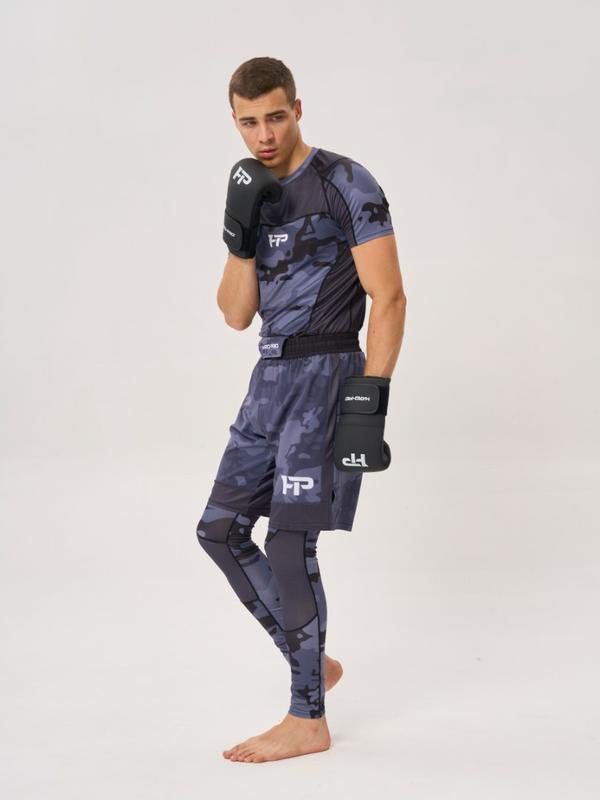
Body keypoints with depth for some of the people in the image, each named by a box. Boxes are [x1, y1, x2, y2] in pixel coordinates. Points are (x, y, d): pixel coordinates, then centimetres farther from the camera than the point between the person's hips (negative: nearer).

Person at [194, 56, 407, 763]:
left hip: (327, 373, -8)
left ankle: (308, 721, 0)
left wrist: (370, 399, -21)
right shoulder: (253, 195, 13)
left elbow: (388, 298, -13)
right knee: (220, 529, 8)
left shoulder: (347, 185, -7)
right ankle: (312, 662, 21)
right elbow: (236, 315, 8)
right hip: (272, 376, 8)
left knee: (288, 542, -12)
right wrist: (238, 234, -7)